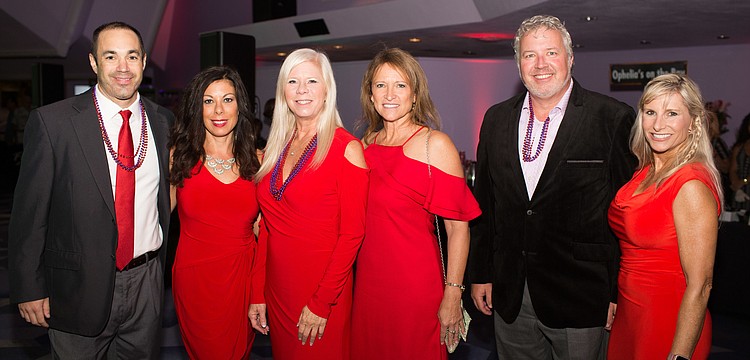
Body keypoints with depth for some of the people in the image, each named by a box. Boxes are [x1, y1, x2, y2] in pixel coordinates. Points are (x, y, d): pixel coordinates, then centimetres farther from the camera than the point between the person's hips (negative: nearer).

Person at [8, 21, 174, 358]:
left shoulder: (163, 121, 2)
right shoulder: (51, 121, -11)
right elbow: (29, 212, -8)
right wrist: (29, 289, -7)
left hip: (146, 282, 3)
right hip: (79, 288, -3)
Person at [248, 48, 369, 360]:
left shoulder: (346, 148, -11)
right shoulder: (276, 147, 7)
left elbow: (351, 234, -14)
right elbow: (267, 226, 8)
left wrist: (321, 302, -16)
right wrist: (257, 293, 3)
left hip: (322, 287, -5)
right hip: (276, 285, 6)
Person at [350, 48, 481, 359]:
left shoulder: (435, 144, -10)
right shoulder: (365, 145, 7)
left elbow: (458, 227, -13)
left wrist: (452, 295, -16)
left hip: (416, 284, -5)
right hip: (368, 280, 5)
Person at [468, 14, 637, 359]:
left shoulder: (613, 119, -7)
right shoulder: (497, 119, 6)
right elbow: (484, 202, 9)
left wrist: (619, 292, -7)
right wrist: (480, 273, 9)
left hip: (580, 301, -3)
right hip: (509, 297, 4)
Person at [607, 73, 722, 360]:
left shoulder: (692, 185, -21)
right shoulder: (644, 171, 3)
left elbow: (699, 285, -20)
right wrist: (612, 303, 8)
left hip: (668, 327, -7)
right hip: (628, 315, 7)